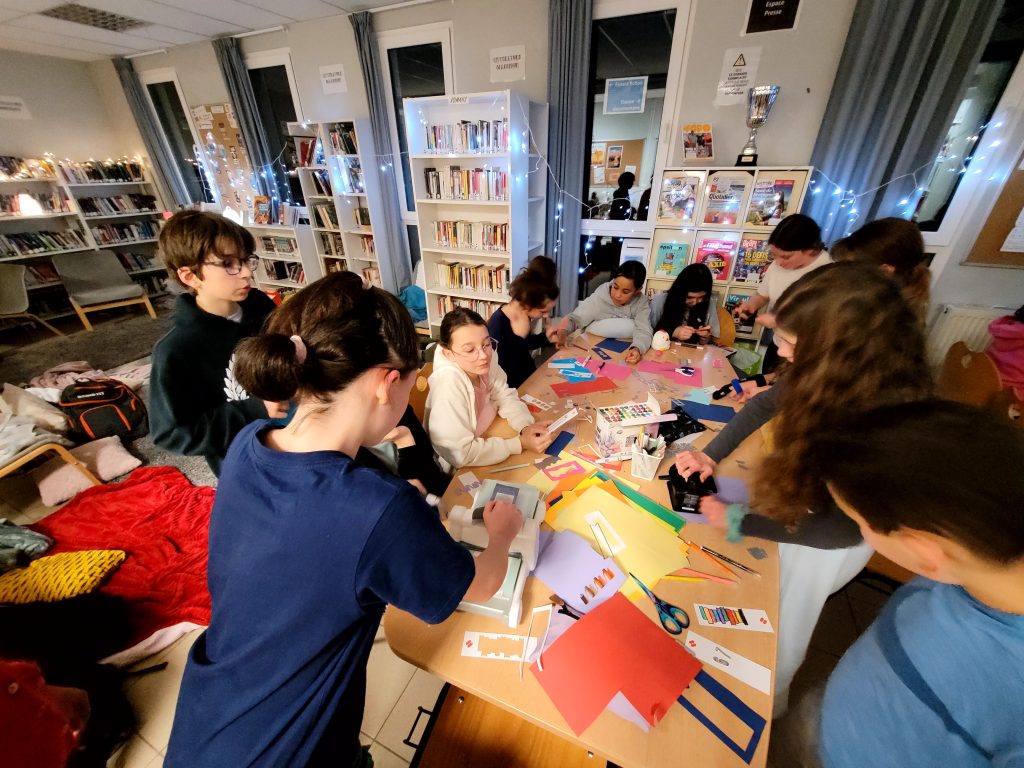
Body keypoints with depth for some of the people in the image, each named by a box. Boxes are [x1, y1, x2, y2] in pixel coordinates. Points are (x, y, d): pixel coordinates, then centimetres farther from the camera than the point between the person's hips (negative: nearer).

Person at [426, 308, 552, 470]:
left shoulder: (485, 361, -13)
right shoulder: (448, 382, -31)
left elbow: (505, 397, 0)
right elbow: (461, 454, -29)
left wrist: (526, 427, -17)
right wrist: (521, 443, -26)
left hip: (482, 440, 6)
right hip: (458, 471, -6)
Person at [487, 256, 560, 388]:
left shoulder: (524, 315, -5)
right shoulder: (497, 326, -26)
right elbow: (504, 372, -26)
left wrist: (545, 337, 0)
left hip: (529, 375, 7)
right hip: (512, 386, -7)